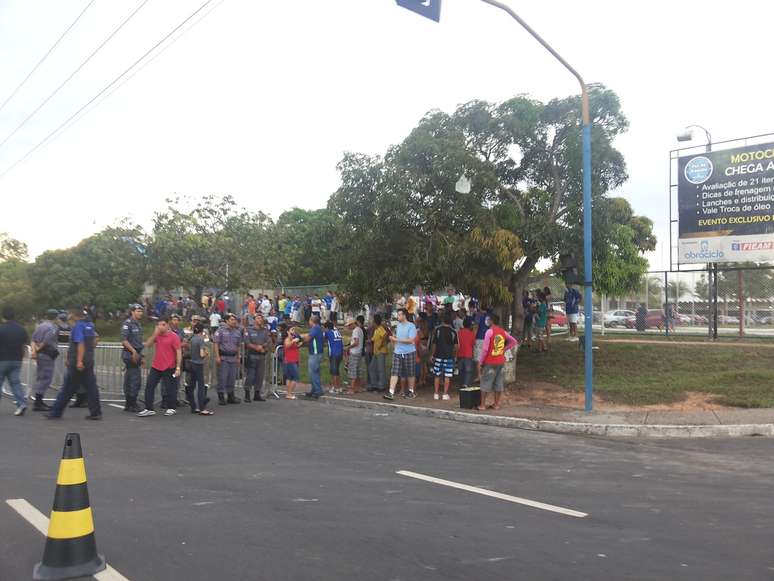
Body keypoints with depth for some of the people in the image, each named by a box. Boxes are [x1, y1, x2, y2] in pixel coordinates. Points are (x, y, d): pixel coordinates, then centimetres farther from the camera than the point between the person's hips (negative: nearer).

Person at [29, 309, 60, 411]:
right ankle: (37, 404, -6)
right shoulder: (53, 327, -12)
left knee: (40, 378, 17)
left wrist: (34, 350, -6)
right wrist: (38, 349, -6)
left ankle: (39, 401, 25)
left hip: (40, 354, 9)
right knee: (45, 379, -5)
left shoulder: (39, 326, 15)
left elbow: (33, 339, 6)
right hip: (48, 355, -9)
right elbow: (46, 341, -20)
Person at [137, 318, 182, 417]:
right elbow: (147, 344, 1)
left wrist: (178, 367, -16)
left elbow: (179, 352, -11)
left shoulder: (173, 336, -10)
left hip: (168, 368, -6)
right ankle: (149, 409, 11)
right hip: (155, 366, 6)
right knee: (149, 386, 4)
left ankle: (171, 408, 19)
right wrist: (155, 333, -10)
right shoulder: (157, 335, 8)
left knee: (169, 388, 4)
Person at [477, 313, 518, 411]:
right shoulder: (503, 332, 6)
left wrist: (480, 362, -7)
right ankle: (496, 404, 15)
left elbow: (485, 349, -15)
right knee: (498, 383, 10)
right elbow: (514, 342, 13)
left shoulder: (490, 332, -13)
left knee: (485, 383, 2)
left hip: (490, 362, -6)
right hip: (501, 361, 6)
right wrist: (504, 349, 12)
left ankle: (482, 405, 3)